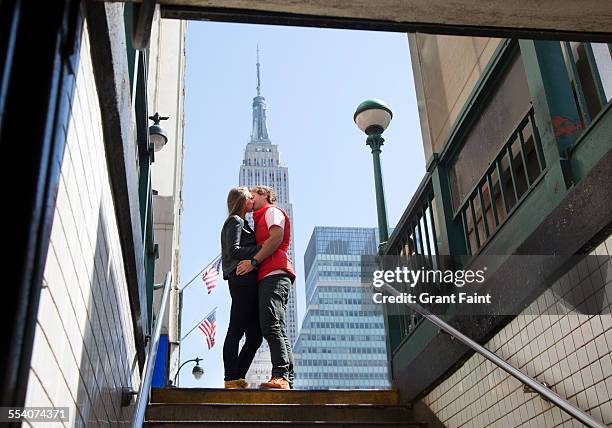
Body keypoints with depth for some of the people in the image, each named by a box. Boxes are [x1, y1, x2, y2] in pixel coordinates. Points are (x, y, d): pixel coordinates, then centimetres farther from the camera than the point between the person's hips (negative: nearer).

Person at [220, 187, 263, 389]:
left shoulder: (242, 223, 31)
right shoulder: (235, 222, 2)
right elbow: (234, 251, -12)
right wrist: (261, 249, -12)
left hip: (248, 282, 10)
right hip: (242, 279, -10)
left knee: (255, 336, 4)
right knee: (236, 331, -11)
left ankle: (238, 378, 3)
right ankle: (231, 379, -11)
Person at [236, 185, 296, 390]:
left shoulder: (272, 211, 8)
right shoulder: (262, 219, 35)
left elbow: (276, 237, -9)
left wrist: (253, 261, -13)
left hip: (274, 274, -10)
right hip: (270, 276, 10)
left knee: (271, 325, -21)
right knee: (278, 330, 1)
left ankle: (280, 375, -29)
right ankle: (288, 380, -4)